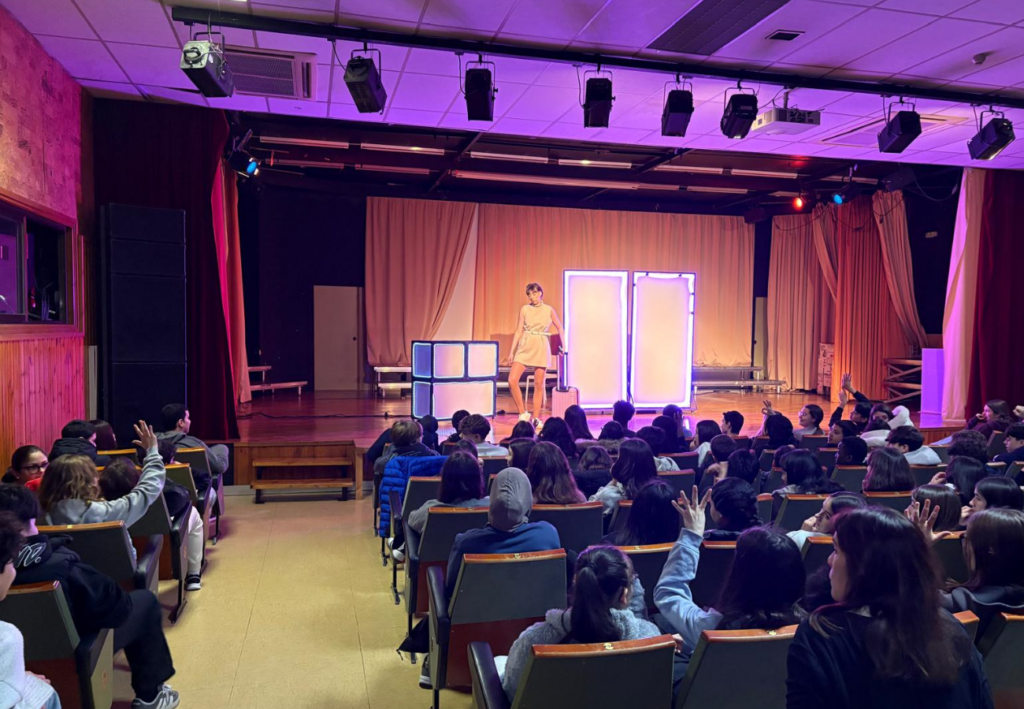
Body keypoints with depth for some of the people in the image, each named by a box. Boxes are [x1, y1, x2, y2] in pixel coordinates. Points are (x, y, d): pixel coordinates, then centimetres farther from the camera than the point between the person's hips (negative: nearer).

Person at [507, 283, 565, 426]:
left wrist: (563, 345, 3)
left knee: (539, 384, 1)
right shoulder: (524, 309, 4)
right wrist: (512, 351, 1)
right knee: (512, 380, -13)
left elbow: (559, 328, 13)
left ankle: (535, 418, 11)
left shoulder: (549, 310, 3)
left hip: (541, 348, -1)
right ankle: (523, 413, 0)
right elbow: (519, 331, 4)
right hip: (525, 347, 1)